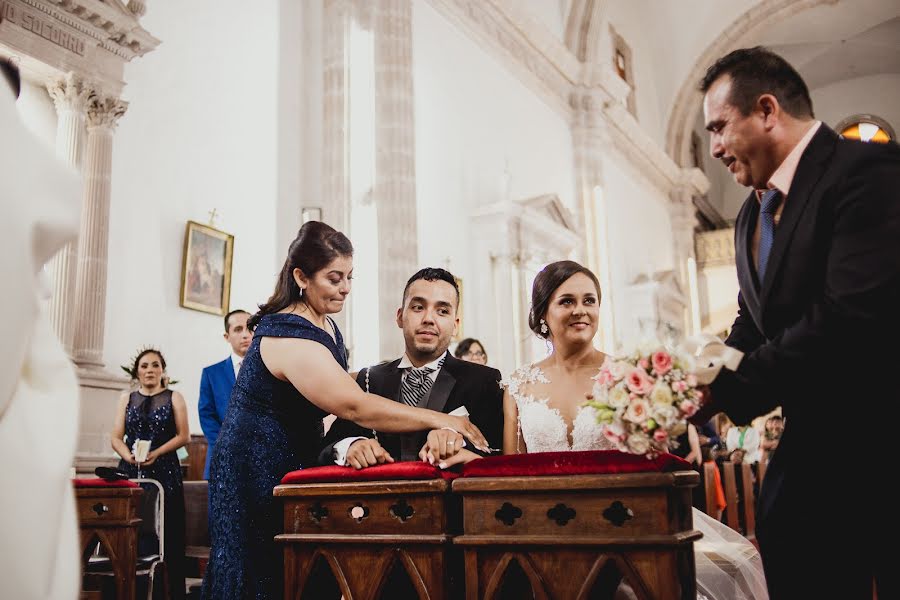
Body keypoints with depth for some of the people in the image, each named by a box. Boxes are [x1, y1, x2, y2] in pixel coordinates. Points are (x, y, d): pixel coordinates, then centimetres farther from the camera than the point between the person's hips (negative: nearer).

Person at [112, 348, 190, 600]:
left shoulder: (174, 398, 8)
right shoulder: (127, 399, 15)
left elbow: (183, 435, 1)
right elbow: (116, 437, 9)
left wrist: (156, 454, -12)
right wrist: (130, 456, -11)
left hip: (165, 471, -2)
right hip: (131, 471, 2)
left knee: (167, 533, -6)